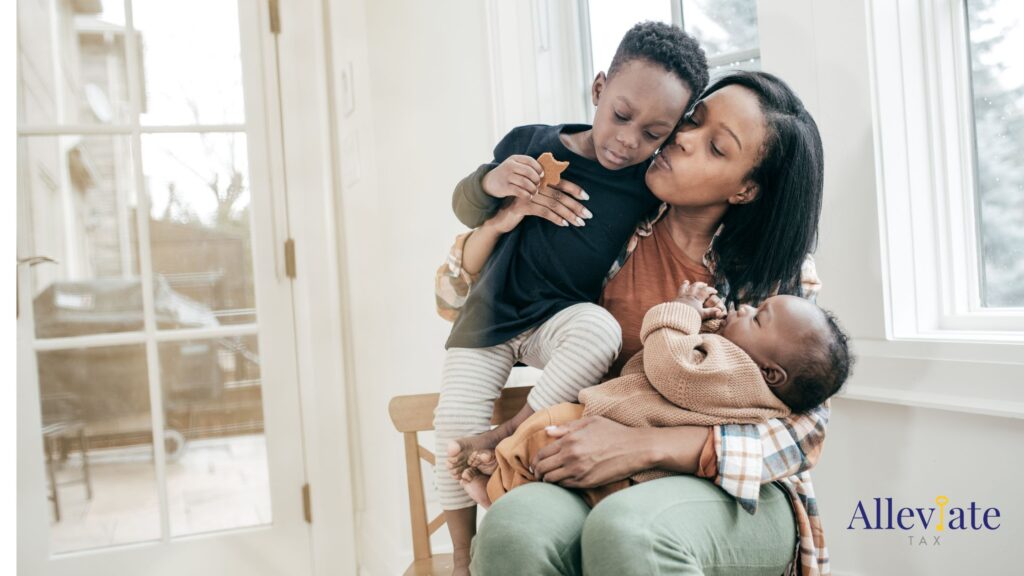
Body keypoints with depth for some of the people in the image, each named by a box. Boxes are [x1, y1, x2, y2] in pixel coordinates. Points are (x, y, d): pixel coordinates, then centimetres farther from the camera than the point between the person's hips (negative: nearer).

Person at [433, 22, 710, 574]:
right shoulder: (529, 144, -9)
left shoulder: (650, 186, -9)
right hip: (491, 316, 1)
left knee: (600, 329, -34)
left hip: (564, 318, 0)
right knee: (454, 422, -12)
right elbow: (464, 203, 3)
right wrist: (490, 181, -20)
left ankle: (507, 434, -19)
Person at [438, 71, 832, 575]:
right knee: (514, 527, -34)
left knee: (624, 528, -37)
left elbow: (804, 426, -10)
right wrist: (500, 221, -11)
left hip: (741, 498, -1)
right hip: (606, 487, 1)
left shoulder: (781, 270, -1)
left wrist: (644, 445, -23)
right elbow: (455, 296, 11)